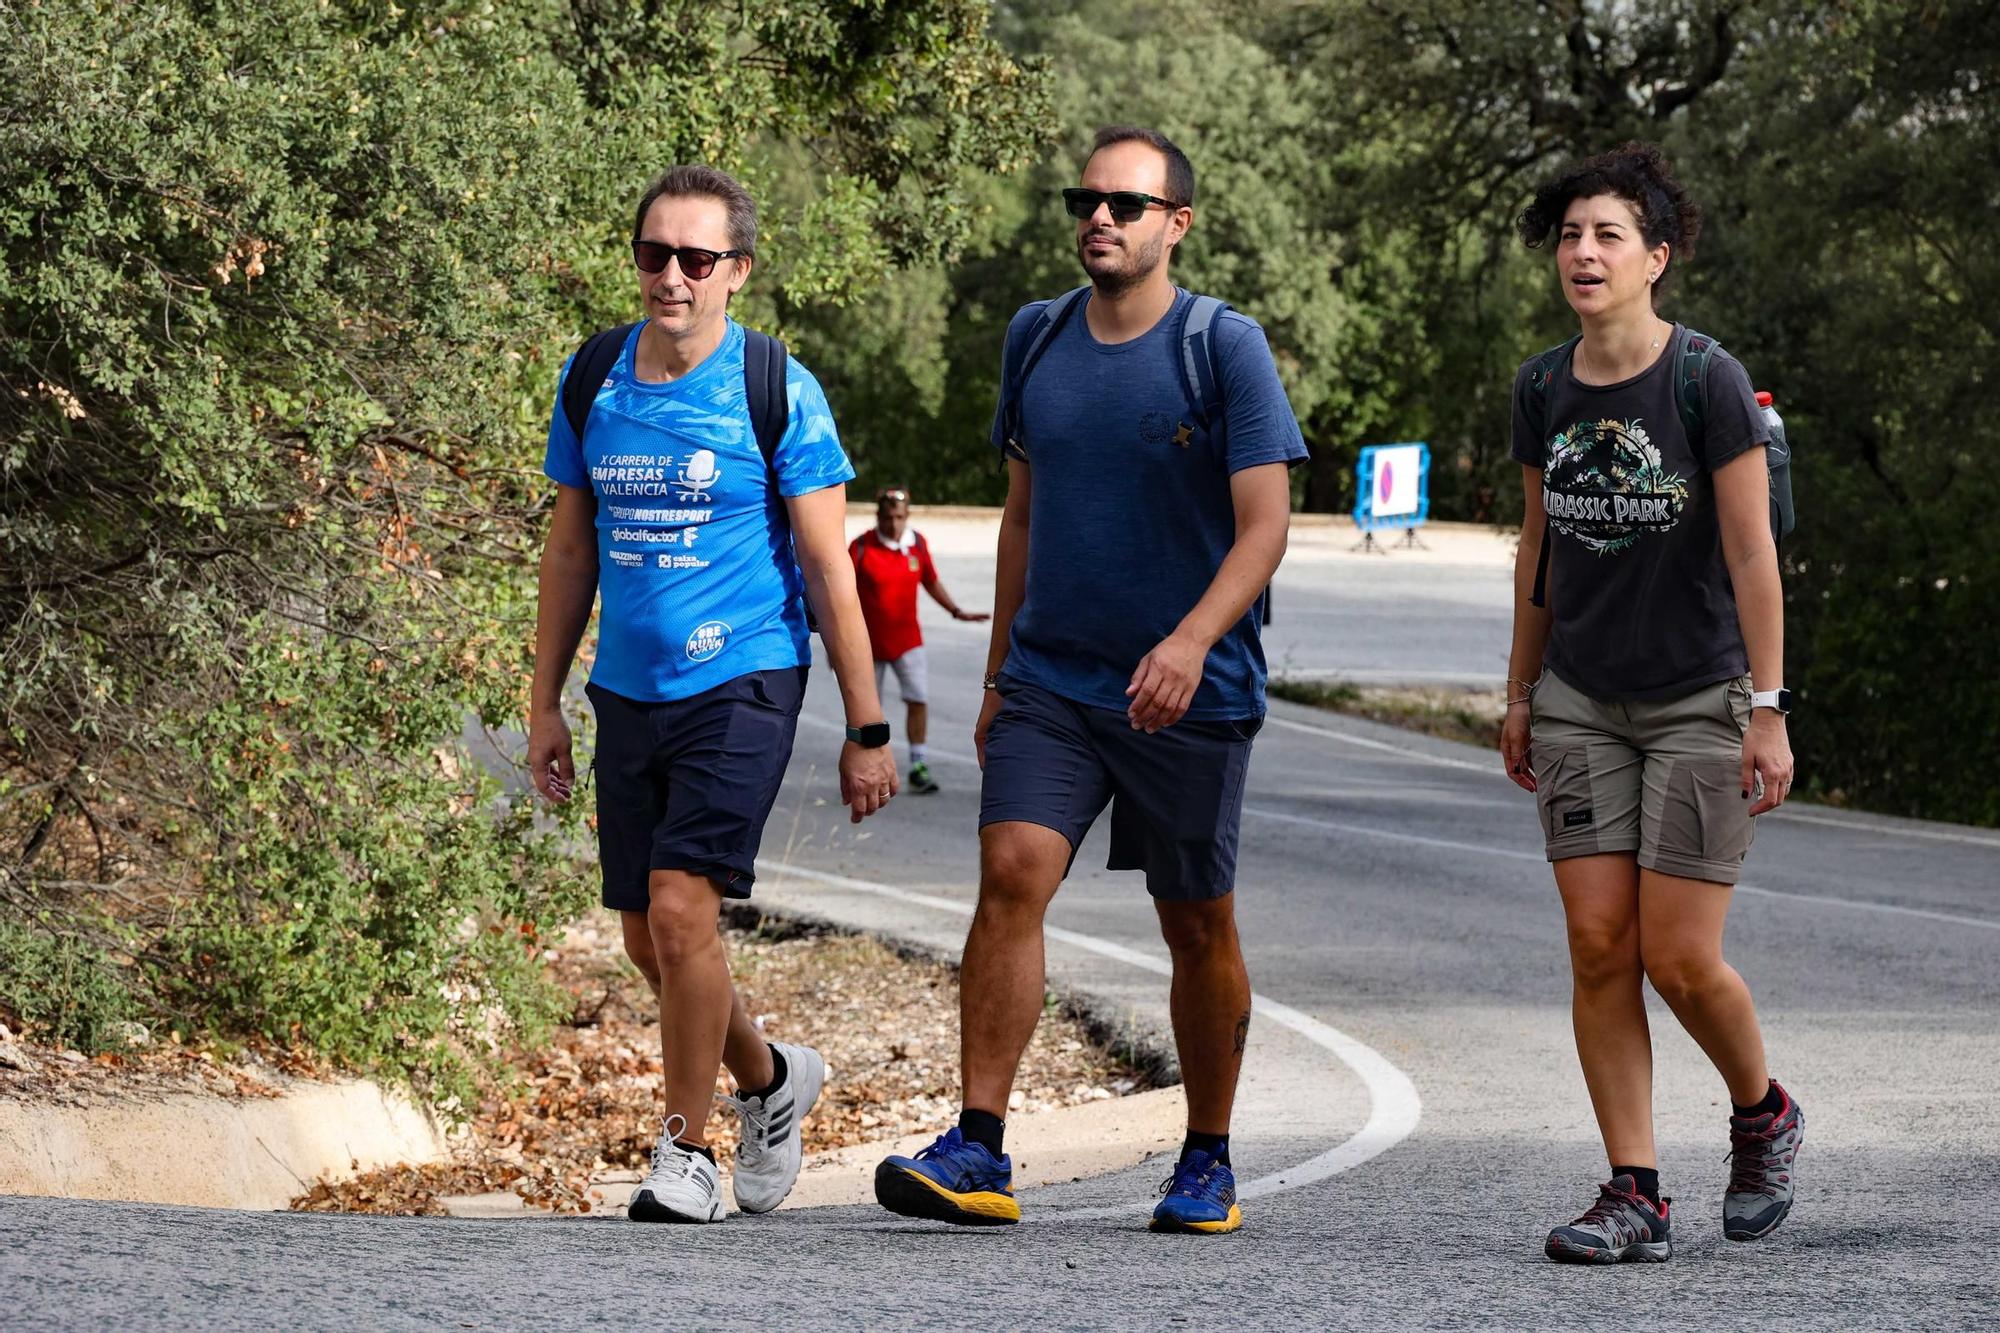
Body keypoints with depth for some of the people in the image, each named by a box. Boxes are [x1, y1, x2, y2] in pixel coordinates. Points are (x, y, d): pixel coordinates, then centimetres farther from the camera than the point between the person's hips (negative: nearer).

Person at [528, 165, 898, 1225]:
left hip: (741, 684, -5)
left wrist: (867, 729, -5)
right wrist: (546, 703, 13)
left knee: (682, 907, -18)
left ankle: (686, 1153, -3)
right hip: (629, 691, 5)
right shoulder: (593, 383, 5)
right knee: (647, 937, 10)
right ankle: (771, 1079, 37)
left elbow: (827, 569, -5)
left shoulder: (777, 393, -7)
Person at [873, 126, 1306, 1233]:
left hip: (1191, 694, -3)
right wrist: (999, 673, 17)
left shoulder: (1227, 348, -7)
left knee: (1198, 926, 7)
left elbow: (1265, 525, -12)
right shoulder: (1036, 340, 8)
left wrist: (1192, 639, -27)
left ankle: (1208, 1161, 23)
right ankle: (978, 1151, -17)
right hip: (1049, 678, 3)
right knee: (1010, 873, -15)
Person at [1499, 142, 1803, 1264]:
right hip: (1584, 703, 5)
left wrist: (1768, 710, -12)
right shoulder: (1543, 389, 3)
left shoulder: (1709, 382, -13)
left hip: (1701, 699, -5)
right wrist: (1522, 691, 16)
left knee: (1680, 958, -6)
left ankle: (1765, 1114, 23)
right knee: (1600, 946, -3)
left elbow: (1752, 553, -11)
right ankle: (1635, 1198, 2)